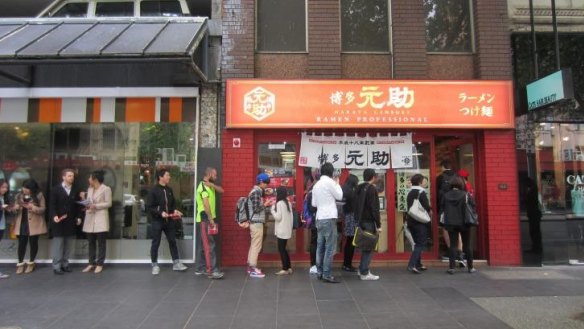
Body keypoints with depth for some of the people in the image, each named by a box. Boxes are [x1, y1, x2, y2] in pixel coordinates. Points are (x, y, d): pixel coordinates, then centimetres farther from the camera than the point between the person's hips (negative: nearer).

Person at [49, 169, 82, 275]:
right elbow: (52, 205, -6)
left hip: (70, 222, 4)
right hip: (59, 221, -4)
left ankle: (65, 264, 15)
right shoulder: (56, 189, 1)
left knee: (68, 245, 7)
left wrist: (78, 217, 3)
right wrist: (54, 216, -20)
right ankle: (56, 266, 2)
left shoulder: (75, 191, 13)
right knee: (58, 244, -3)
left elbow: (77, 205, 13)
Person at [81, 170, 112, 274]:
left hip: (100, 219, -7)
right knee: (90, 242, 9)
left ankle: (100, 264, 7)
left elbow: (109, 203, -10)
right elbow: (88, 202, 17)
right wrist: (84, 199, -2)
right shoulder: (89, 189, 14)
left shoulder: (106, 189, -7)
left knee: (101, 243, 0)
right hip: (90, 219, 7)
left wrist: (96, 206, -17)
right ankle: (91, 263, 18)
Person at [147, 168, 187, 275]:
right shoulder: (153, 190, -10)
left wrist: (175, 210, -2)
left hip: (169, 221, 5)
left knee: (173, 241, 9)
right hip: (157, 221, -5)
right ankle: (155, 265, 18)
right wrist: (160, 212, -23)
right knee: (155, 243, 5)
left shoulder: (169, 190, 8)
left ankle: (176, 263, 19)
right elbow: (149, 207, -12)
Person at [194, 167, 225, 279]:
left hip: (208, 219, 10)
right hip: (205, 220, -10)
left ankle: (200, 268, 17)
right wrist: (210, 219, -22)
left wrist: (212, 184, -7)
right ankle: (211, 271, -10)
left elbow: (221, 190, 9)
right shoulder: (203, 186, -15)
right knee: (209, 245, -10)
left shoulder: (209, 186, 16)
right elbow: (206, 204, -21)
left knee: (203, 245, 12)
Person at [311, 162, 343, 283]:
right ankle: (327, 275, -4)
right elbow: (339, 196, -1)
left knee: (320, 246, 10)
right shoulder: (330, 182, -10)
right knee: (330, 247, -5)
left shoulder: (316, 184, 12)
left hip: (319, 218, 8)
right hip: (329, 218, -8)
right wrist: (337, 184, 11)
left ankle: (320, 272, 16)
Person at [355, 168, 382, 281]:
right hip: (369, 222, -8)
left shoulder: (359, 188, 13)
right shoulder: (372, 189, -12)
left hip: (361, 221, 8)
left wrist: (358, 219, 17)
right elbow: (374, 208, -17)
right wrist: (378, 225, -15)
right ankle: (365, 273, -1)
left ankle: (362, 269, 20)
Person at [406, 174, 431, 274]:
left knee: (417, 243, 17)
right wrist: (429, 209, 5)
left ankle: (418, 264, 20)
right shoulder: (422, 193, -12)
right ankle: (411, 264, -15)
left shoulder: (410, 193, 10)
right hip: (420, 222, -7)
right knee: (421, 244, -4)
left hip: (411, 221, 7)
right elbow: (427, 207, -16)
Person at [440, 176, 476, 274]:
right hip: (464, 223, -1)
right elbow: (473, 206, -6)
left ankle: (451, 267, 0)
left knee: (453, 245, 5)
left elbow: (442, 209, 4)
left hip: (451, 224, 2)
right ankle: (470, 267, 18)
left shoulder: (445, 195, 0)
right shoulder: (465, 195, -7)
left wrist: (444, 223, 12)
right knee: (467, 245, 10)